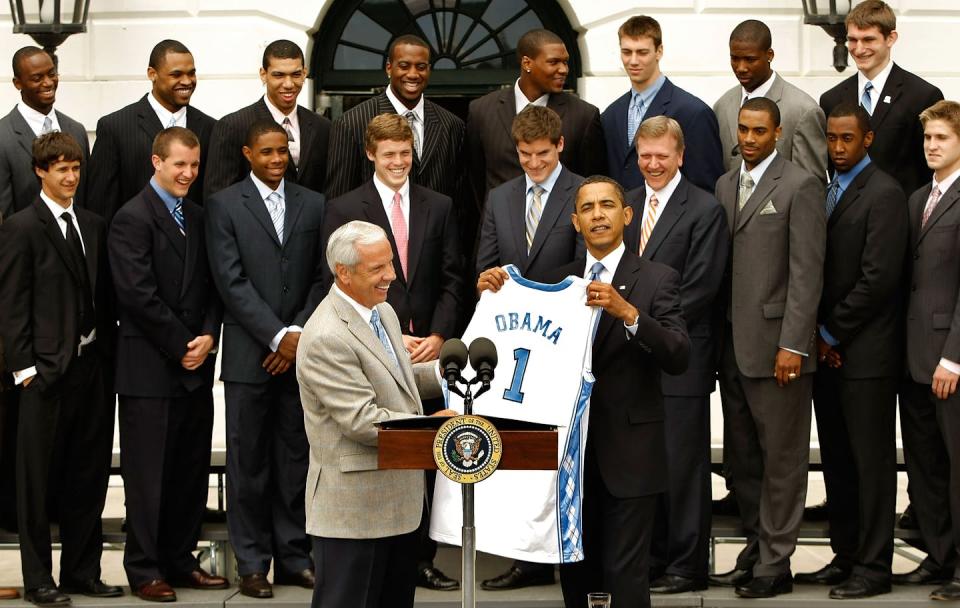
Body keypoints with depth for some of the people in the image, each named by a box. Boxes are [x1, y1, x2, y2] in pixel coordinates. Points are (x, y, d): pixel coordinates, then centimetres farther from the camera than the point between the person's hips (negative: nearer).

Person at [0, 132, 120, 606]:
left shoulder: (94, 226, 14)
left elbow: (103, 296, 14)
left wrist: (110, 354, 7)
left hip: (93, 366, 6)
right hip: (48, 369, -6)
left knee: (88, 476, 10)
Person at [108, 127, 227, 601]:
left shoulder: (199, 218, 14)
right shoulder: (132, 219, -9)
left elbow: (211, 288, 14)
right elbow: (139, 295, -15)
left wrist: (209, 337, -3)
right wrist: (182, 345, -11)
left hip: (196, 366, 7)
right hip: (150, 369, -7)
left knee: (192, 470, 10)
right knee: (148, 473, 0)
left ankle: (179, 561, 20)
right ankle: (144, 571, 8)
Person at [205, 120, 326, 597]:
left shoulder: (313, 205, 11)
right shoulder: (224, 205, 0)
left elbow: (321, 277, 8)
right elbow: (232, 282, -7)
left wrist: (299, 334, -5)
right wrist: (277, 336, -12)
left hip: (301, 352, 3)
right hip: (250, 355, -3)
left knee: (296, 458, 7)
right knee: (248, 462, 2)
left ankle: (294, 557, 15)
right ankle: (252, 563, 9)